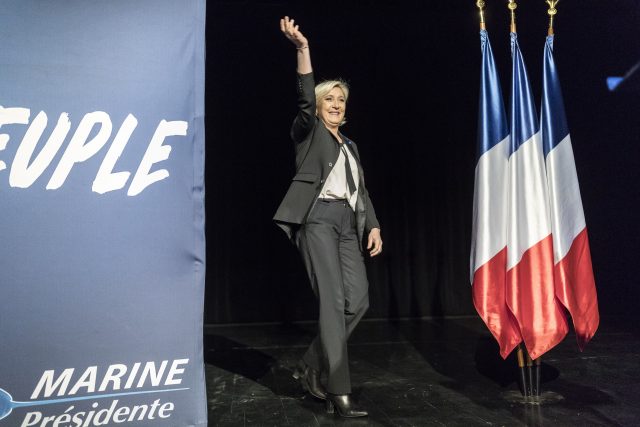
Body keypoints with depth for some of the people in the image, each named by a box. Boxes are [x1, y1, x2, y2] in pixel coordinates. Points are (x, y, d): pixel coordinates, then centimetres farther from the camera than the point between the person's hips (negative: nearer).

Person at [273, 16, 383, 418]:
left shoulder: (350, 145, 27)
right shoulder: (309, 131, 11)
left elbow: (362, 190, 22)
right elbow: (304, 98, -9)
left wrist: (374, 225, 8)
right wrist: (303, 48, -21)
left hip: (348, 224, 6)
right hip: (318, 217, -6)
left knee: (358, 299, -4)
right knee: (334, 300, -14)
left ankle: (312, 365, 14)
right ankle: (339, 392, -10)